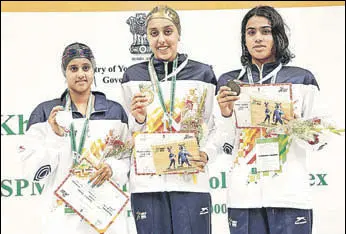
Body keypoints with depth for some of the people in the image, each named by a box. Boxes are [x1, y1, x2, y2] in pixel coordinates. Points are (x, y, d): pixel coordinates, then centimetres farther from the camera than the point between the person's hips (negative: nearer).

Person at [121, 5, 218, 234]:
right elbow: (128, 135, 15)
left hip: (191, 179, -1)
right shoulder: (133, 76, 10)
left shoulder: (203, 74, 8)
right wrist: (138, 120, -6)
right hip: (147, 182, 1)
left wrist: (206, 154, -7)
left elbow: (212, 127, 12)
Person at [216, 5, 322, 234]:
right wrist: (225, 114, -8)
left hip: (290, 196, -1)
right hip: (243, 197, 1)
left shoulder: (302, 79, 5)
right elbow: (224, 145, 10)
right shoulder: (228, 82, 10)